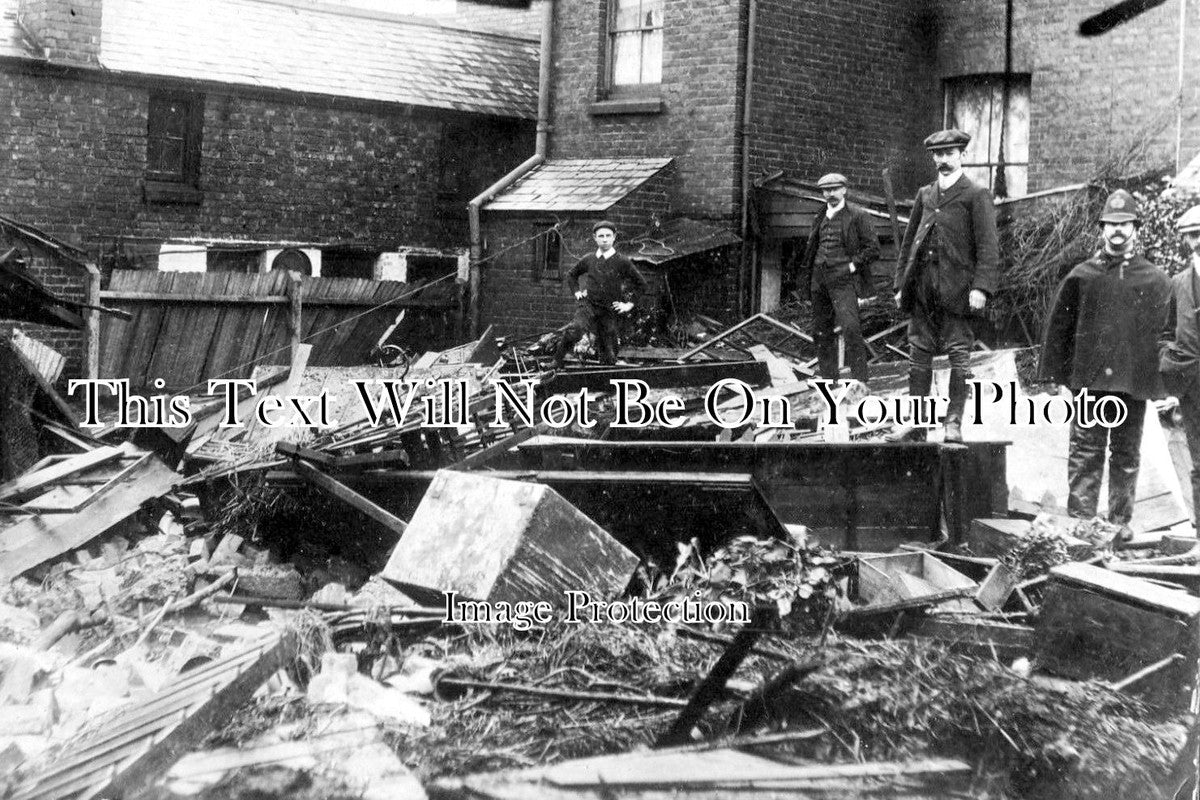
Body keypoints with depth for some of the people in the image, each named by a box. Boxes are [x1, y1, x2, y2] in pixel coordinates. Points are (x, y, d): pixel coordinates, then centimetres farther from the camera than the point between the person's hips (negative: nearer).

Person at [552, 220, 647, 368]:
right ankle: (557, 364, -17)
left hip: (610, 311, 0)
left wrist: (629, 304, 3)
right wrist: (577, 292, 11)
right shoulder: (588, 260, 5)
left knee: (608, 356, 2)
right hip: (588, 304, 0)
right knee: (574, 330, -29)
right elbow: (571, 275, 25)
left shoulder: (622, 262, -2)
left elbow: (641, 284, 7)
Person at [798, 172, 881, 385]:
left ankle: (859, 381, -15)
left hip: (843, 279, -6)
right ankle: (828, 379, 18)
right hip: (819, 280, 6)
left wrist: (853, 265, -11)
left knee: (851, 328, -19)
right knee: (821, 332, 8)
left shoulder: (857, 215, -1)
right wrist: (807, 277, 15)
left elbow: (873, 248, -3)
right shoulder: (820, 218, 17)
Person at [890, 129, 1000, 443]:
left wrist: (981, 287, -16)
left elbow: (988, 246, -5)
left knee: (959, 355, -2)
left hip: (957, 287, -5)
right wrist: (901, 284, 13)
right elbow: (908, 242, 20)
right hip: (922, 287, 5)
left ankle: (954, 422, 3)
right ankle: (916, 423, 9)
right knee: (919, 355, 5)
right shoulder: (924, 195, 18)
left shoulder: (976, 196, 2)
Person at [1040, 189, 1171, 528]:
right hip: (1089, 380, -1)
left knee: (1126, 457, 9)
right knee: (1085, 454, -1)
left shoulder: (1156, 281, 5)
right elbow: (1058, 328, 5)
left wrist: (1166, 384, -1)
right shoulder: (1081, 276, 4)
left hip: (1134, 384, 1)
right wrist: (1055, 373, 1)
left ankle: (1121, 523, 18)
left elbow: (1168, 334, 4)